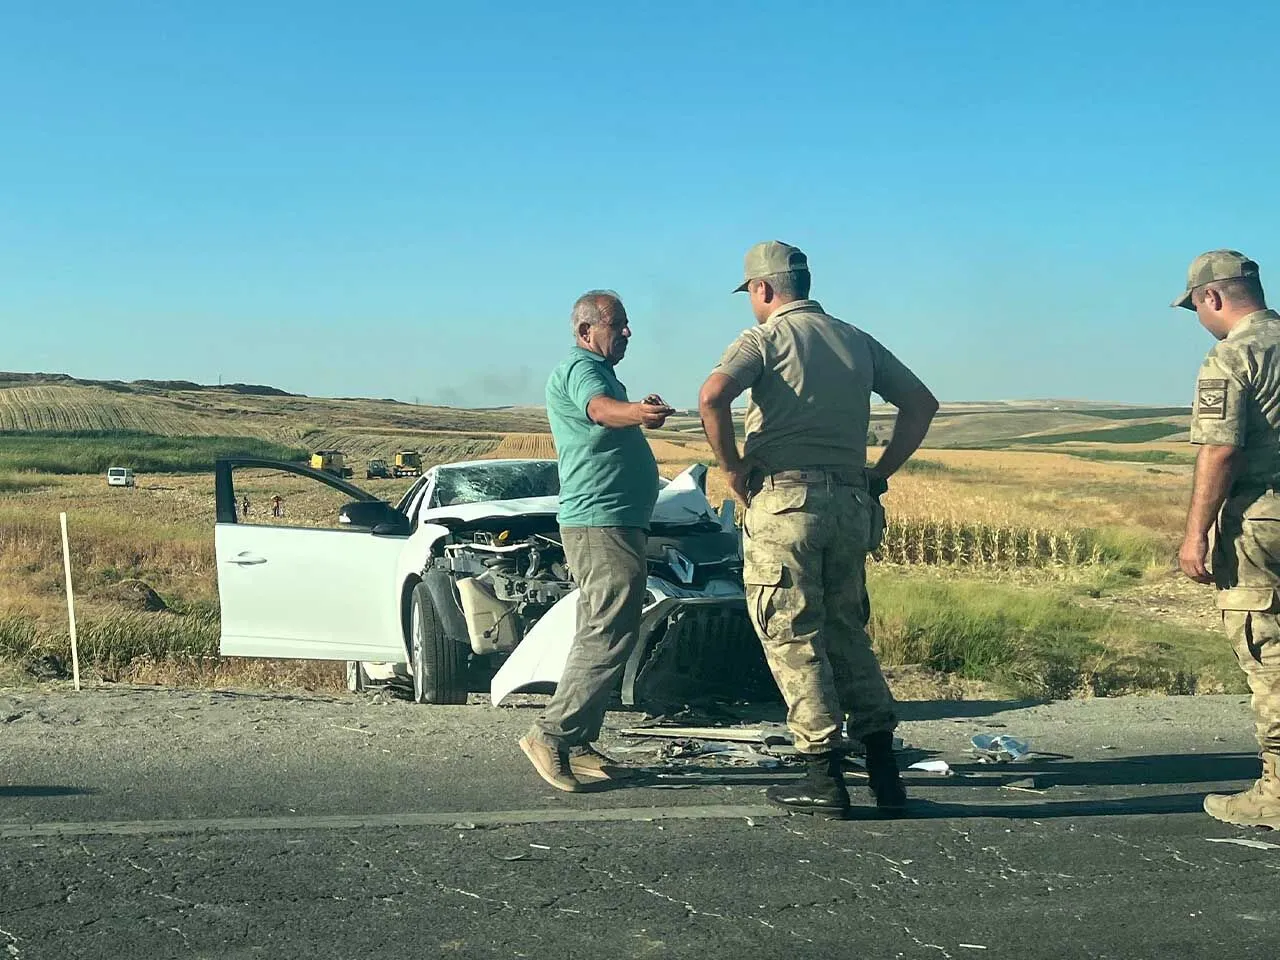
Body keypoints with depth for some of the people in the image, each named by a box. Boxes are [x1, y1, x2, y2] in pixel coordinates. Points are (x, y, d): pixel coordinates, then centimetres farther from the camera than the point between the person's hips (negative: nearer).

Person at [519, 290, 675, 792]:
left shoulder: (600, 371, 22)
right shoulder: (580, 368, -11)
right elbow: (600, 408, -35)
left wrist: (643, 415, 24)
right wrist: (637, 411, -53)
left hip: (614, 524, 11)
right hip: (599, 523, -11)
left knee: (599, 636, 12)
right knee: (609, 637, -15)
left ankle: (577, 745, 16)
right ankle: (551, 735, -13)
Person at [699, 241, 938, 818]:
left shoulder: (766, 337, -2)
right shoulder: (857, 341, 16)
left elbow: (712, 396, -19)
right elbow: (921, 403, 16)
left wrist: (732, 468, -8)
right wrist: (881, 473, 15)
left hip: (784, 501, -6)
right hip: (851, 504, 6)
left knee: (793, 639, 1)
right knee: (847, 633, 16)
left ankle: (825, 778, 1)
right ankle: (884, 770, 12)